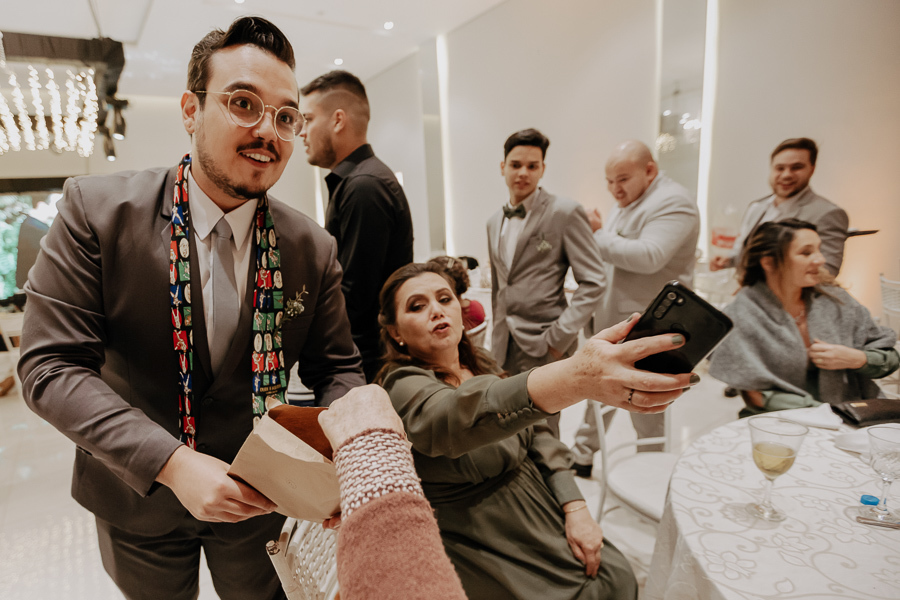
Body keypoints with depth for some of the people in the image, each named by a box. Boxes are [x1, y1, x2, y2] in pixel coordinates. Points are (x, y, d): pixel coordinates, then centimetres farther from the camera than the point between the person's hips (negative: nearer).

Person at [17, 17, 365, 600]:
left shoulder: (314, 249, -13)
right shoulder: (96, 209, -17)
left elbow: (337, 368, -5)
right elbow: (51, 365, -19)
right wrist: (172, 463, -30)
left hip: (254, 500, 1)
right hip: (137, 498, 0)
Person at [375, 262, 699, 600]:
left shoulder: (480, 365, 6)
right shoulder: (404, 387, -19)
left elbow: (537, 437, 5)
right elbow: (457, 415, -41)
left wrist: (576, 509, -10)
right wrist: (575, 378, -57)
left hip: (539, 513, 6)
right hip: (481, 543, -6)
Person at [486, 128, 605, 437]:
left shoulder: (565, 212, -7)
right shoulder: (495, 222, 13)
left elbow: (592, 282, -10)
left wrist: (559, 338, -16)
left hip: (543, 345, -6)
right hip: (504, 346, 6)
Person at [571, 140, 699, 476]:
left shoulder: (673, 202, -15)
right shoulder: (625, 204, 14)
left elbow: (648, 257, -29)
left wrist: (599, 235, -20)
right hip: (609, 321, 9)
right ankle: (582, 457, 35)